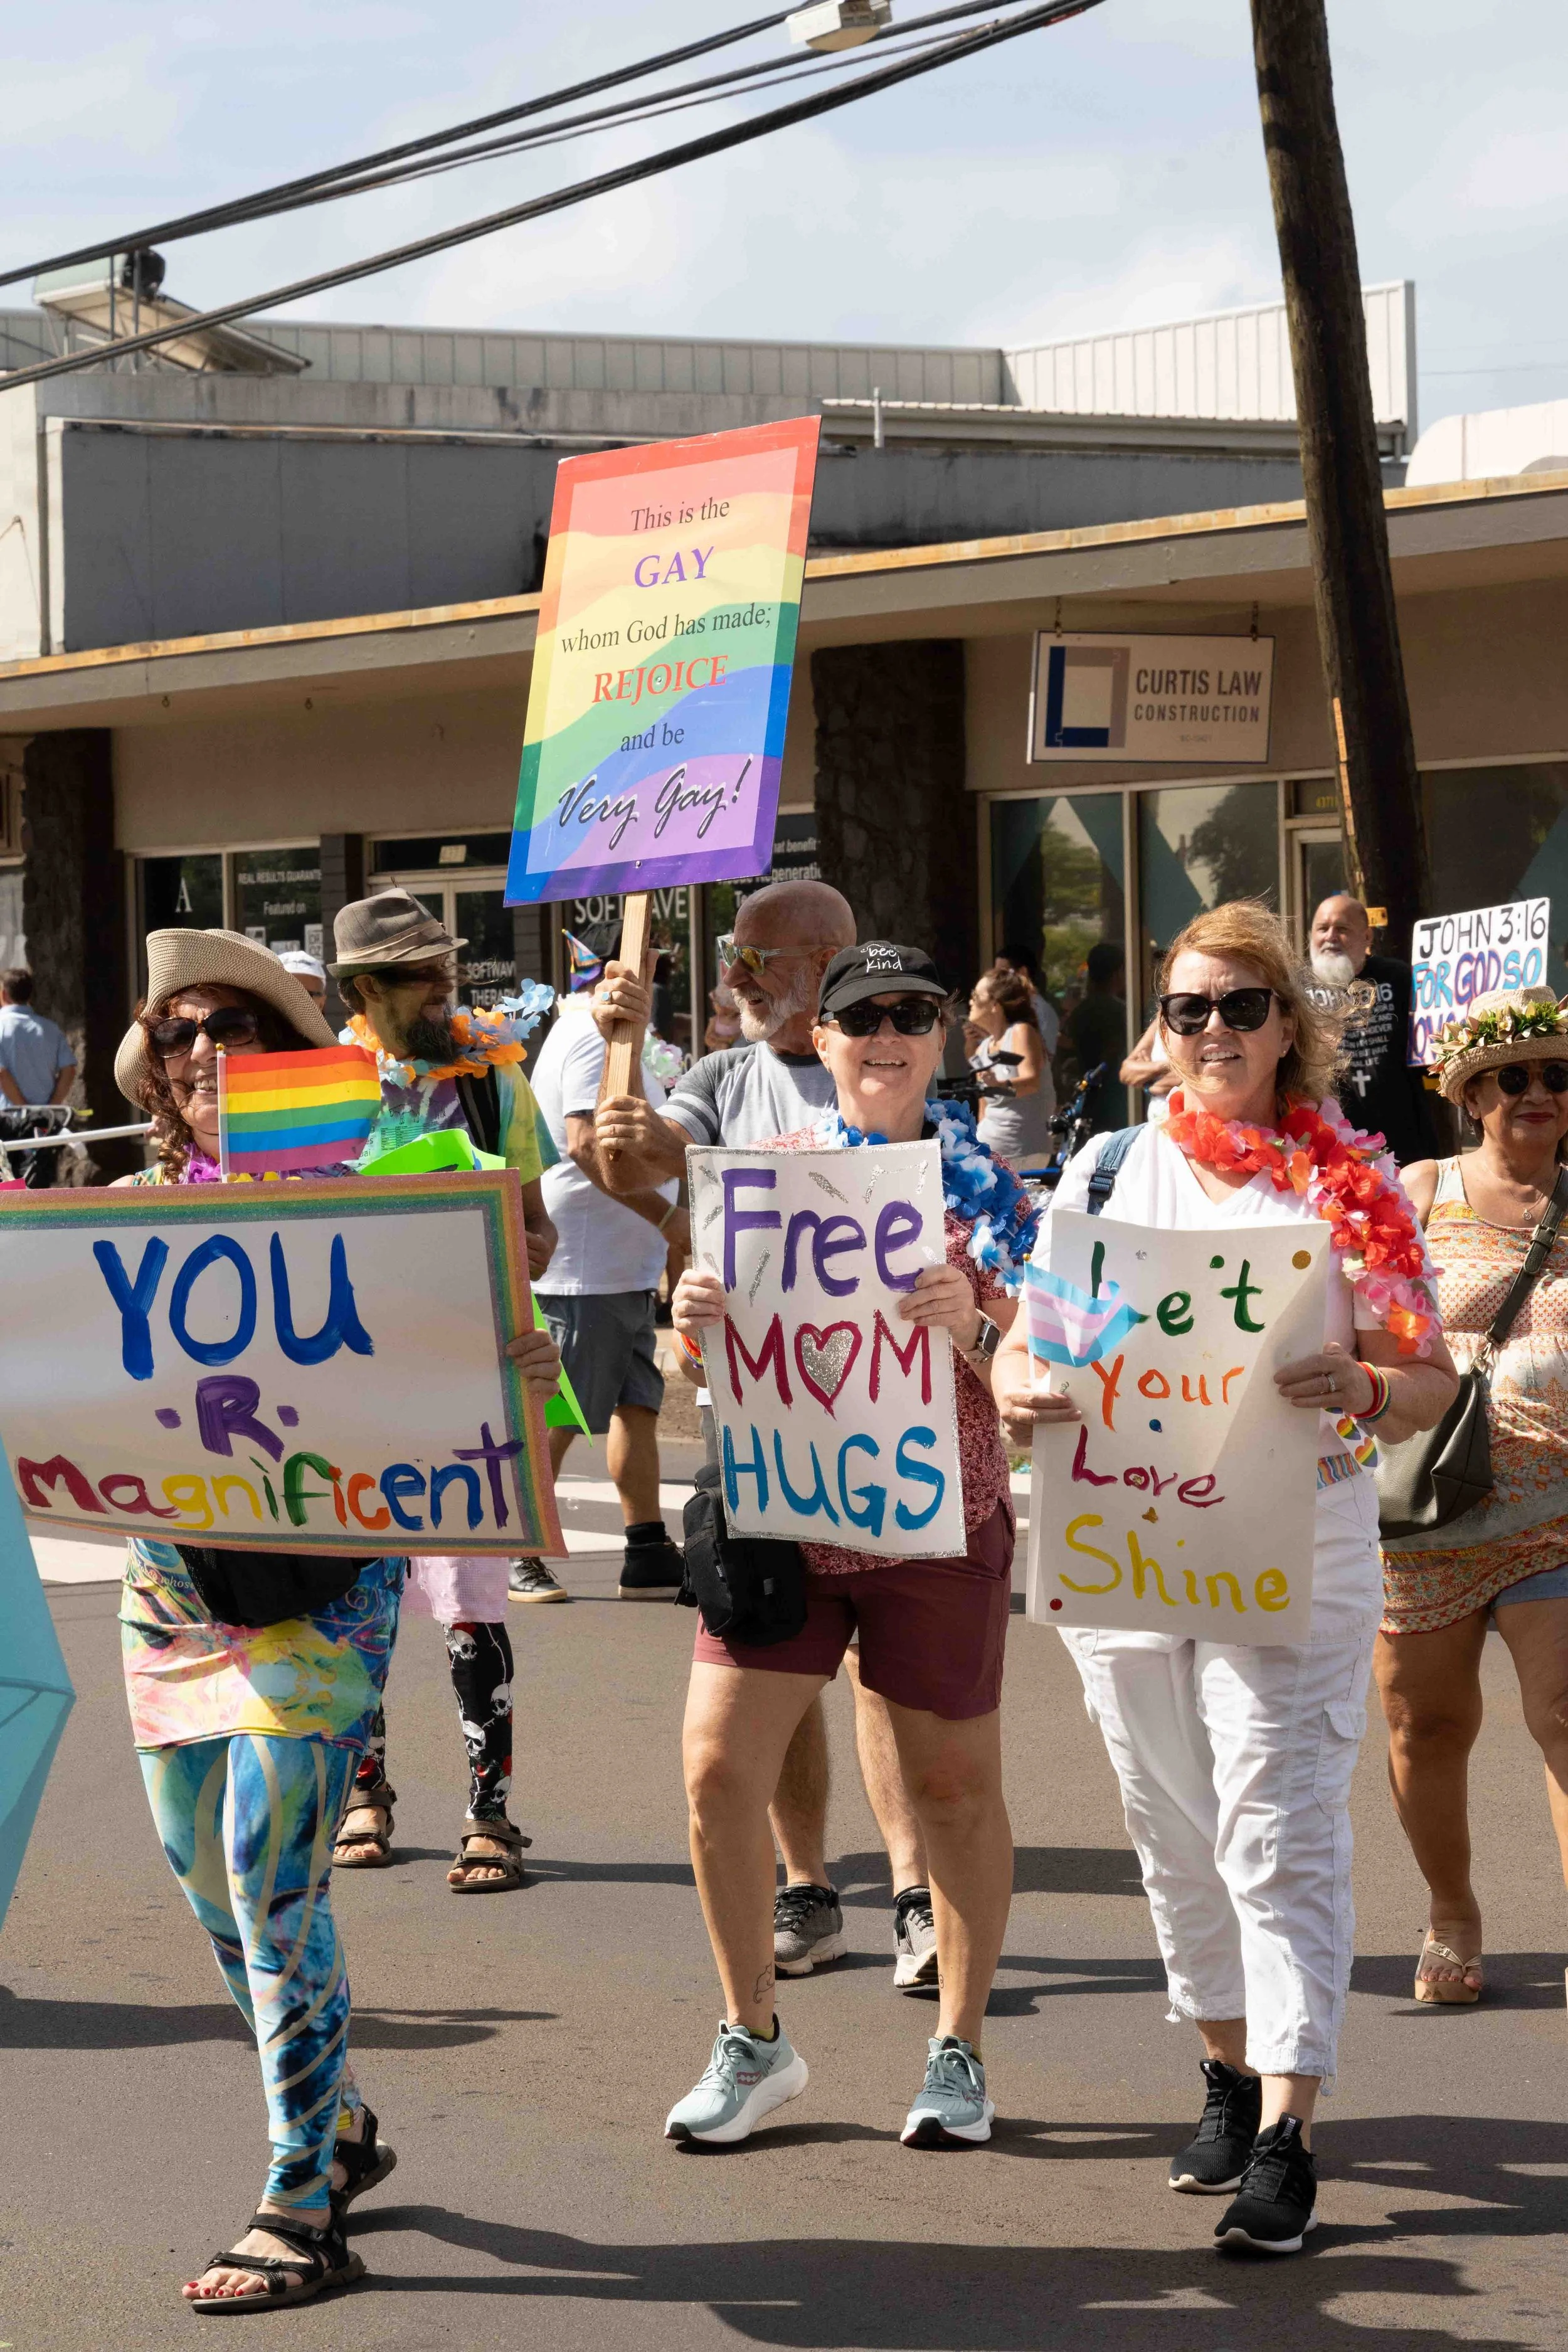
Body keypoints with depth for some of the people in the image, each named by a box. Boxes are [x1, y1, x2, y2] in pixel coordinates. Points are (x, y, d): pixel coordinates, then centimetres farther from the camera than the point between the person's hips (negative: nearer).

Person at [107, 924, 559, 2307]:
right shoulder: (135, 1214, 8)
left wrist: (520, 1366, -23)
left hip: (319, 1575, -5)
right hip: (175, 1570, 5)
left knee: (273, 1878, -11)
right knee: (211, 1877, 11)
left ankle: (304, 2210, -4)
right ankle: (338, 2125, 31)